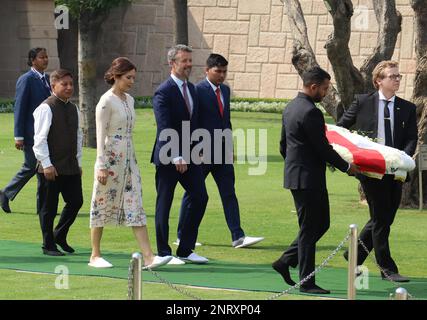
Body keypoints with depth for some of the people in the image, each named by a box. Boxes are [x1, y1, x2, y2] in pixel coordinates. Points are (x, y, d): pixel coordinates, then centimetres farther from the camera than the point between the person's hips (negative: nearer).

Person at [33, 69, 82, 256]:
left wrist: (78, 162, 16)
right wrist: (46, 164, -18)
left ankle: (60, 235, 26)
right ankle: (48, 246, 11)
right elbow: (40, 138, -14)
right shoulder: (46, 108, -11)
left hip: (71, 167, 7)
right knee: (49, 207, 1)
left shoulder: (73, 109, 12)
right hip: (52, 168, -7)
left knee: (76, 201, 7)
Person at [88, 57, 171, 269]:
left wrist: (131, 159, 18)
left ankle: (148, 257, -8)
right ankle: (95, 256, 14)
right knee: (103, 204, 3)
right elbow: (101, 135, -13)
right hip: (110, 159, -7)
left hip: (128, 159, 7)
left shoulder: (129, 100, 12)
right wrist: (102, 166, -17)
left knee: (135, 206, -1)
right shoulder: (107, 101, -11)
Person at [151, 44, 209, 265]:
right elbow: (165, 129, -21)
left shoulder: (191, 88, 12)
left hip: (189, 156, 8)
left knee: (200, 198, 2)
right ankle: (164, 253, 9)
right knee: (164, 205, 2)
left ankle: (185, 250, 11)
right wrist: (176, 157, -27)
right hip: (168, 158, -7)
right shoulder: (164, 92, -14)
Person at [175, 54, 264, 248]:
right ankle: (182, 237, 13)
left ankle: (237, 236, 0)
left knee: (229, 194, 2)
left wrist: (230, 146, 14)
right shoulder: (197, 91, -12)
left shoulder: (225, 90, 13)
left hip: (222, 152, 7)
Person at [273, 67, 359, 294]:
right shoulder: (310, 112, -19)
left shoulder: (290, 108, 12)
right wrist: (346, 167, -5)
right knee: (310, 229, -3)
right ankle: (307, 282, 1)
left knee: (321, 224, 17)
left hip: (295, 173, 10)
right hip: (309, 179, -10)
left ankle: (286, 262, 16)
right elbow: (322, 148, -17)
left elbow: (283, 145, 19)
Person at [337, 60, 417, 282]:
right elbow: (340, 128, 10)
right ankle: (387, 268, 3)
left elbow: (412, 139, 4)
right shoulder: (362, 102, 1)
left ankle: (355, 255, 27)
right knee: (381, 218, -3)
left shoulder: (407, 108, 9)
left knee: (383, 218, 9)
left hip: (395, 172, 4)